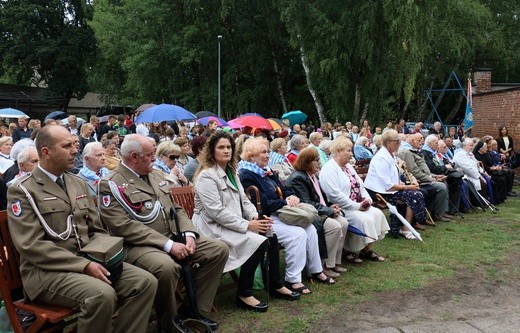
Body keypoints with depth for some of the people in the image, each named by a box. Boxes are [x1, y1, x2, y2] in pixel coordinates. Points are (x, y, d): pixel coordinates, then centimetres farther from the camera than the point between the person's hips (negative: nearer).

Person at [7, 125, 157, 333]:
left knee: (146, 282, -14)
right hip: (47, 270, -6)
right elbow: (31, 246, -15)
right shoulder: (23, 191, -5)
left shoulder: (78, 183, 15)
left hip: (89, 261, 6)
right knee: (102, 294, -33)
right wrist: (84, 265, -21)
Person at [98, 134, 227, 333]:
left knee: (219, 250, -3)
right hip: (138, 245, -8)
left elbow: (176, 209, 17)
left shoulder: (156, 175, 15)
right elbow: (125, 227, -20)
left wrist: (189, 234, -3)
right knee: (166, 267, -38)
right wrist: (168, 245, -23)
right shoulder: (111, 185, -9)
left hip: (174, 237, 8)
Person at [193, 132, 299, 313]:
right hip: (213, 228, -8)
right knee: (259, 242, -24)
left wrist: (255, 215, -6)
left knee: (271, 235, -8)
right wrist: (247, 225, -22)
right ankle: (243, 294, -10)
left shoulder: (231, 172, 14)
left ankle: (276, 286, 5)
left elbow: (243, 200, 16)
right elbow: (217, 212, -22)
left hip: (232, 223, 9)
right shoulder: (206, 176, -14)